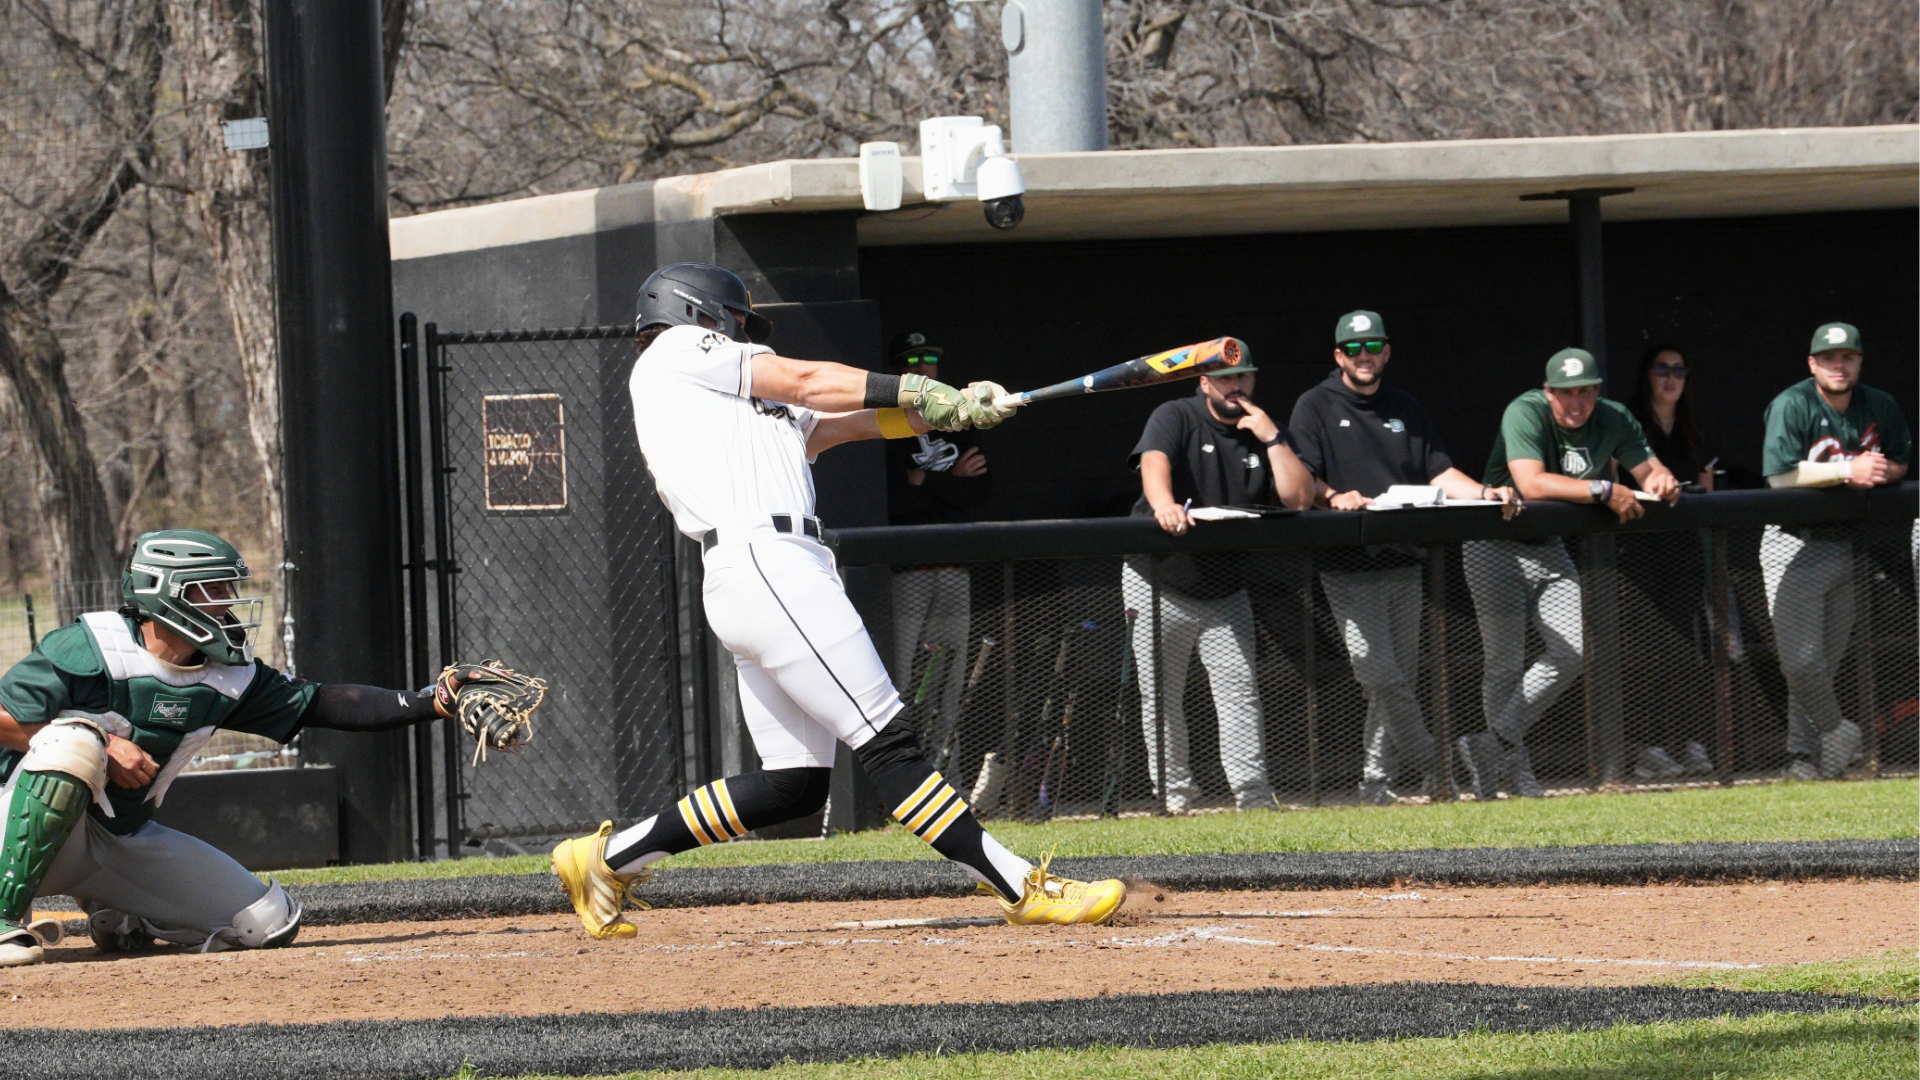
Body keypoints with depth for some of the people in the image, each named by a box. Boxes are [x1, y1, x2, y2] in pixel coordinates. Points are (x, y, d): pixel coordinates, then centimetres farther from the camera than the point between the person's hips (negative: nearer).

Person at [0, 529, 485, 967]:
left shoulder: (227, 677, 2)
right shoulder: (91, 647, -17)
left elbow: (318, 704, 3)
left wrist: (431, 703, -5)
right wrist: (104, 748, -23)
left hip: (126, 841, 6)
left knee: (269, 922, -2)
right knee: (75, 739, -39)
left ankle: (119, 915, 18)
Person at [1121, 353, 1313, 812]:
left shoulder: (1265, 433, 4)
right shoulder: (1176, 418, -7)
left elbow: (1299, 498, -6)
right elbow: (1154, 461, -29)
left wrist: (1272, 439, -15)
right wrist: (1163, 503, -50)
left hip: (1226, 588, 2)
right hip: (1159, 582, -2)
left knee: (1238, 688, -8)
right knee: (1160, 693, 0)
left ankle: (1253, 795, -11)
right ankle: (1174, 792, 8)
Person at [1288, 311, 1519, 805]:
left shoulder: (1406, 409, 18)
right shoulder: (1315, 408, 3)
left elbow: (1439, 472, 14)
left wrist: (1483, 493, -4)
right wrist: (1333, 497, -26)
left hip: (1405, 560, 5)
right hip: (1349, 565, -5)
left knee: (1402, 678, 4)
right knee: (1379, 675, -15)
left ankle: (1376, 778, 11)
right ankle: (1434, 768, -13)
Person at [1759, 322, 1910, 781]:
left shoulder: (1880, 407, 5)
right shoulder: (1791, 406, -12)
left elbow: (1898, 464, 16)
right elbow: (1780, 475, -20)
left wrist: (1876, 473, -8)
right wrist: (1847, 471, -24)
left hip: (1847, 547, 5)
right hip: (1794, 546, -5)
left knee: (1828, 659, 8)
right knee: (1800, 660, -12)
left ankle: (1804, 752, 18)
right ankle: (1838, 733, 8)